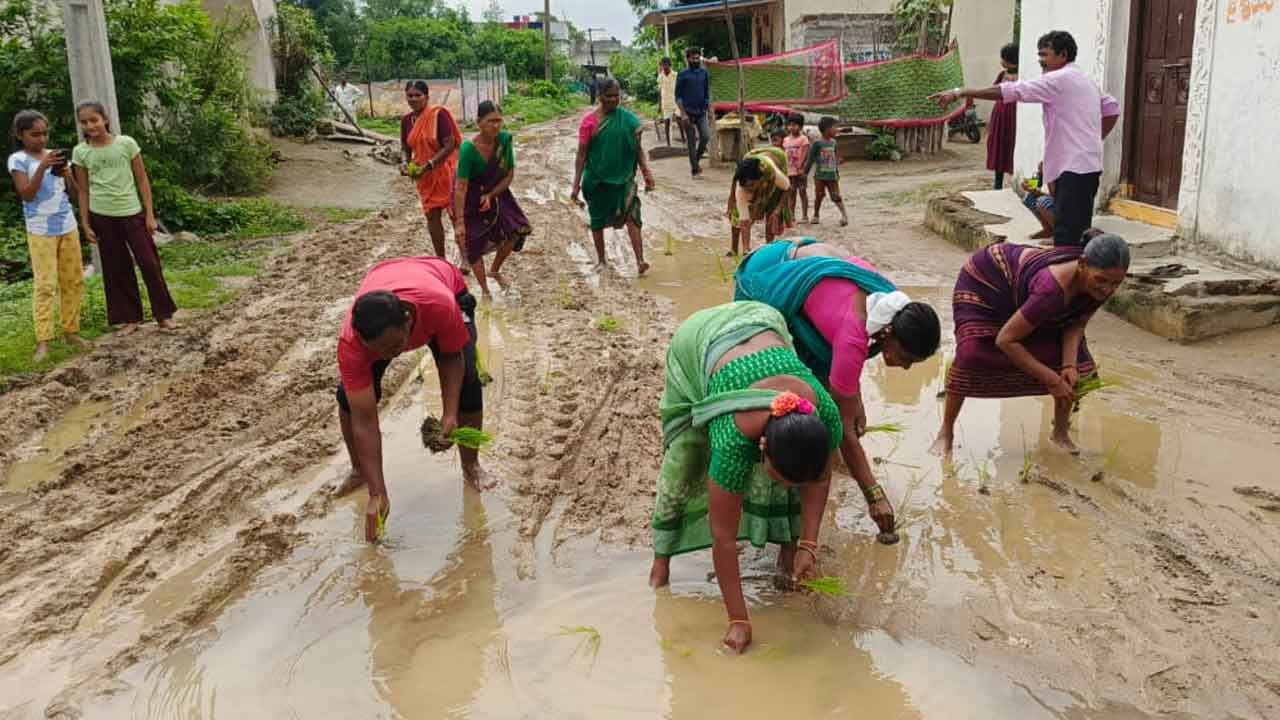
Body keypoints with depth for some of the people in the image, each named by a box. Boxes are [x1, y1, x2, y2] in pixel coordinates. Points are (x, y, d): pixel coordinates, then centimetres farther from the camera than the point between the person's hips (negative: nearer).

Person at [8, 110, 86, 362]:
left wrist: (66, 174, -11)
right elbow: (27, 195, -16)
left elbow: (75, 190, 9)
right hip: (41, 231, -5)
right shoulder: (18, 159, -6)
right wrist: (42, 167, -24)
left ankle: (71, 330, 20)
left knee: (73, 281, 9)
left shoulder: (55, 154, 8)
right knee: (44, 285, -9)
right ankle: (43, 341, -9)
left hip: (68, 226, 5)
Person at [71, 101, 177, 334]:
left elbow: (142, 180, -1)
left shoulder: (126, 143, -5)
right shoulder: (80, 152, 0)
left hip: (132, 213, -2)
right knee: (116, 268, 8)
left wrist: (150, 215, -3)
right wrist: (85, 224, 3)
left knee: (149, 263, 0)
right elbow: (83, 191, 6)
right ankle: (130, 318, 17)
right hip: (102, 217, 2)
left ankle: (164, 314, 12)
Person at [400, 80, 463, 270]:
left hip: (445, 171, -6)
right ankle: (440, 259, 19)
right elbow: (405, 148, 13)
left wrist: (429, 165, -24)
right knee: (432, 216, 8)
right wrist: (405, 162, -9)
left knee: (456, 214, 1)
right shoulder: (406, 120, 4)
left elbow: (449, 145, -20)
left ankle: (465, 258, 14)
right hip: (424, 176, 6)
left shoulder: (438, 114, -16)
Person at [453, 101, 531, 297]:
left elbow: (509, 175, -8)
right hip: (470, 199, -4)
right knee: (473, 243, 1)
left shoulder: (504, 139, -18)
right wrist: (459, 221, -34)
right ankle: (484, 290, 17)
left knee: (518, 229, -3)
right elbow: (461, 187, -31)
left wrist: (490, 196, -19)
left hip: (496, 192, 4)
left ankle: (495, 270, 20)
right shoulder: (469, 149, -30)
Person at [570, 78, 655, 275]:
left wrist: (646, 173, -3)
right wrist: (576, 184, -8)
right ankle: (601, 260, 27)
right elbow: (581, 154, -5)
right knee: (598, 220, 11)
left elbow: (637, 148, 5)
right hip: (597, 179, 0)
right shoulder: (590, 121, -6)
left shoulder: (628, 118, -1)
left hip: (623, 177, 0)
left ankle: (640, 261, -19)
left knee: (631, 216, -13)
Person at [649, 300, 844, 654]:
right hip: (699, 342, -3)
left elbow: (819, 480, -9)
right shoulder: (734, 440, -41)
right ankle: (662, 555, 15)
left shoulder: (825, 415, -34)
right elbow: (723, 537, -31)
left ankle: (787, 541, 8)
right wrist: (738, 619, -25)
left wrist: (807, 543, -14)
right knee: (684, 456, -5)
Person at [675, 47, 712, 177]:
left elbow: (707, 94, 14)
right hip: (689, 113, -3)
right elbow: (678, 96, -6)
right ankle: (695, 169, 7)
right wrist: (683, 113, -14)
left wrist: (709, 111, 9)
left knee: (706, 137, -11)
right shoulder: (683, 75, -4)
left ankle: (697, 159, 12)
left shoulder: (704, 73, 8)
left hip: (701, 112, 3)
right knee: (691, 142, 0)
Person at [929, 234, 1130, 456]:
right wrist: (1051, 380, -32)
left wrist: (1069, 364, -26)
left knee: (1077, 361, -5)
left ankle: (1061, 432, 14)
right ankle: (946, 432, -3)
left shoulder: (1102, 284, -24)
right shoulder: (1052, 288, -45)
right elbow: (1005, 340, -37)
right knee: (970, 354, -24)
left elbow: (1075, 324, -7)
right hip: (985, 281, -7)